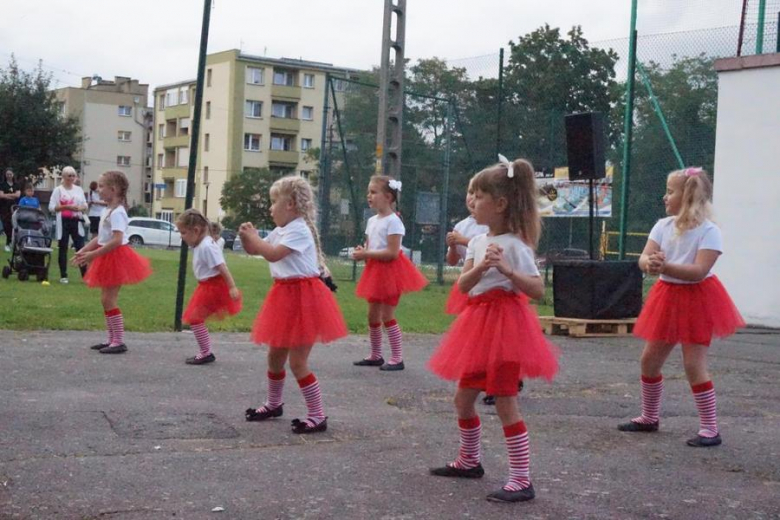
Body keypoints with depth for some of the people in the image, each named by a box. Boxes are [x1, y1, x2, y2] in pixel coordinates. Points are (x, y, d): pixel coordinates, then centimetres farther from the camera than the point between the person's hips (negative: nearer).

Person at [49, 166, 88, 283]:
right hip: (63, 222, -3)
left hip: (76, 222, 3)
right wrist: (67, 207, -17)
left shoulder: (79, 189, 11)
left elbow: (85, 205, 14)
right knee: (63, 249, 3)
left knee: (80, 247, -3)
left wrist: (80, 208, -9)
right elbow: (51, 207, -7)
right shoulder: (58, 190, -1)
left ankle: (85, 275, -2)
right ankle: (63, 276, 10)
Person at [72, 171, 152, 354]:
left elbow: (117, 240, -27)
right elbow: (100, 237, 16)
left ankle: (119, 342, -3)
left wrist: (93, 254, -27)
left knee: (109, 299, -8)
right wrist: (84, 250, 8)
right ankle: (112, 339, 20)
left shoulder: (117, 212, -19)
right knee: (106, 299, 13)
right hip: (108, 258, 10)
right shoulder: (108, 210, 12)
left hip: (116, 257, -10)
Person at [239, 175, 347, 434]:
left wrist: (253, 237, -13)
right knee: (275, 355, 19)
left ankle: (317, 416, 0)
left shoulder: (299, 230, -18)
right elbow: (254, 250, 20)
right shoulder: (280, 231, 13)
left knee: (297, 361, -8)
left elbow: (272, 254, -28)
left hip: (302, 298, -10)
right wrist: (248, 237, 1)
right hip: (285, 296, 10)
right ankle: (273, 404, 37)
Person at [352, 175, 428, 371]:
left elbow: (392, 253, -22)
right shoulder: (372, 221, 11)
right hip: (375, 271, 8)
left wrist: (366, 254, -20)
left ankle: (397, 358, 3)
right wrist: (362, 253, -6)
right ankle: (376, 355, 24)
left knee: (387, 316, -6)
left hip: (390, 271, -8)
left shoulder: (393, 221, -15)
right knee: (373, 315, 12)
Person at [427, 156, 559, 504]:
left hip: (504, 323, -9)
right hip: (479, 322, 9)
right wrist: (481, 267, -18)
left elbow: (538, 290, -18)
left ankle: (521, 481, -2)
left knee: (505, 403, -8)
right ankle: (469, 461, 34)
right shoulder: (477, 242, 10)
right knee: (463, 398, 16)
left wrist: (506, 270, -31)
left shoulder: (515, 244, -13)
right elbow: (463, 285, 1)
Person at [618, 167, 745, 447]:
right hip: (667, 296, 7)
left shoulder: (708, 231, -16)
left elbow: (699, 271, -25)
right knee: (649, 360, 12)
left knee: (694, 365, -7)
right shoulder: (663, 225, 2)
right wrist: (650, 263, -30)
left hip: (696, 300, -7)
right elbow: (644, 258, -7)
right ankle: (649, 417, 30)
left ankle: (710, 429, 3)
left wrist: (664, 266, -33)